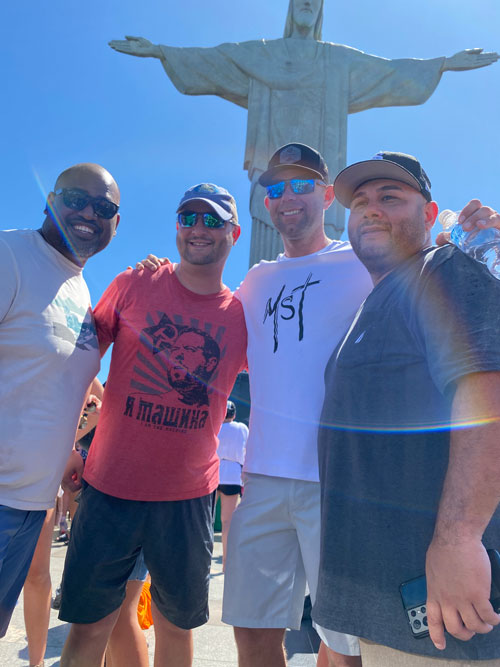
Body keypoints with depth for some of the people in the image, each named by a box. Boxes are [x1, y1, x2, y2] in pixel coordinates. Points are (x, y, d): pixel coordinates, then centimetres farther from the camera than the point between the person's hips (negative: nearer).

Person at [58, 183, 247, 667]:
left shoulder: (241, 314, 0)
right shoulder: (133, 285, -2)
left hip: (188, 497, 1)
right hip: (110, 486, -1)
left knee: (177, 625, 16)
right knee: (88, 626, 9)